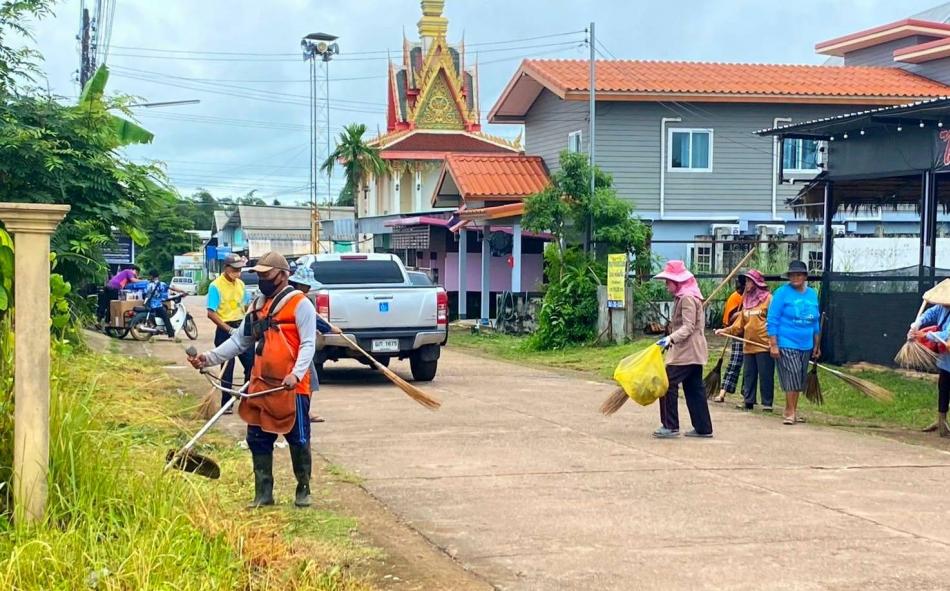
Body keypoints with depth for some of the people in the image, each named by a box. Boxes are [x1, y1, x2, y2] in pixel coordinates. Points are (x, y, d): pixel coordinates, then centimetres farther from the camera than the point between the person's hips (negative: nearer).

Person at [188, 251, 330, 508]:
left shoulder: (299, 304, -8)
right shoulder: (257, 305, 13)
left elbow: (308, 344, -15)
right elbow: (239, 341, 15)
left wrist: (296, 374, -29)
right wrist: (209, 358, 2)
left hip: (291, 387, -7)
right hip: (261, 385, 7)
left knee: (298, 439, 4)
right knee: (258, 439, 8)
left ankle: (303, 489, 20)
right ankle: (263, 494, 17)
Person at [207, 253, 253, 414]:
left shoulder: (240, 284, 8)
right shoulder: (216, 286, -12)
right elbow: (211, 313, -16)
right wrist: (230, 329, -20)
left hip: (241, 327, 6)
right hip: (225, 330, -6)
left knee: (251, 363, 5)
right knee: (227, 368, 0)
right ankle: (226, 404, 8)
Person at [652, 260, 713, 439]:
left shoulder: (687, 298, -15)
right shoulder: (684, 296, 17)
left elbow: (688, 327, -22)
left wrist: (671, 338, -31)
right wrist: (671, 340, 25)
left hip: (687, 351, -11)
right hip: (693, 351, 11)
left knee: (668, 384, -9)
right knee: (694, 388, 11)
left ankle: (670, 426, -7)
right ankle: (703, 428, 13)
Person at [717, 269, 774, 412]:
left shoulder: (768, 298, -5)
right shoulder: (747, 300, 15)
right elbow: (740, 324, 13)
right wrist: (726, 331, 0)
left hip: (764, 345, -7)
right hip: (748, 345, 7)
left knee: (765, 375, -2)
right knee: (748, 375, 9)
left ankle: (767, 403, 4)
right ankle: (748, 401, 15)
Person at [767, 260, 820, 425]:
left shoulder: (812, 294, 9)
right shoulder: (782, 293, -7)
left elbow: (815, 322, 18)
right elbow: (772, 320, -9)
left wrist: (817, 345, 19)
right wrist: (773, 345, -13)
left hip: (805, 345, 6)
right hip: (786, 344, -6)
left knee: (799, 380, 9)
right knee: (792, 377, -10)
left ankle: (792, 411, 18)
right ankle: (790, 412, -1)